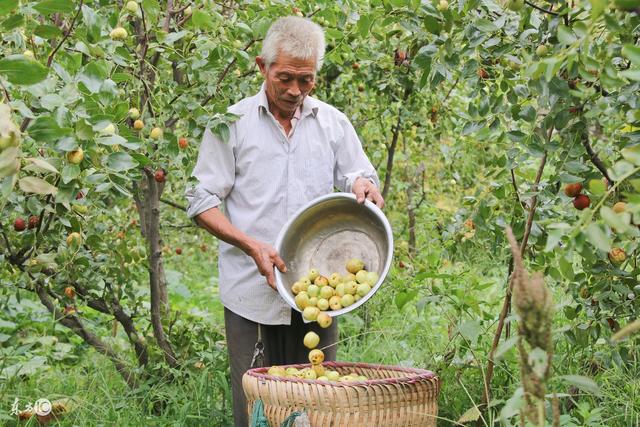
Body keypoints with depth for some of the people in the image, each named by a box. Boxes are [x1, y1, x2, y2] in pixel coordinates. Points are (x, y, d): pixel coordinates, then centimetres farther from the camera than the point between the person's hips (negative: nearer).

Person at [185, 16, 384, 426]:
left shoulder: (334, 124, 10)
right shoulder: (232, 123, 2)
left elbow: (359, 177, 16)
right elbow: (202, 201, 0)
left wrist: (363, 185, -10)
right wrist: (252, 245, -14)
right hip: (252, 292, -2)